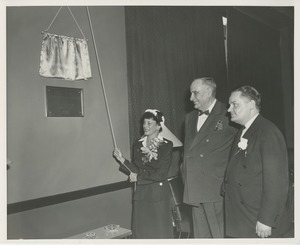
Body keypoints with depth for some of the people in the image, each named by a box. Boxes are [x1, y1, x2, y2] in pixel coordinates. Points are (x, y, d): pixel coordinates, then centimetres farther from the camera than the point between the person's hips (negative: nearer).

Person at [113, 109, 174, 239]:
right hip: (141, 194, 4)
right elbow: (135, 170, 8)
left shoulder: (166, 145, -8)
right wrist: (121, 159, -4)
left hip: (158, 195, -4)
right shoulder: (138, 144, 7)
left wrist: (138, 177, -8)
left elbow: (160, 174, -13)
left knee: (160, 230, 5)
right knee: (142, 230, 10)